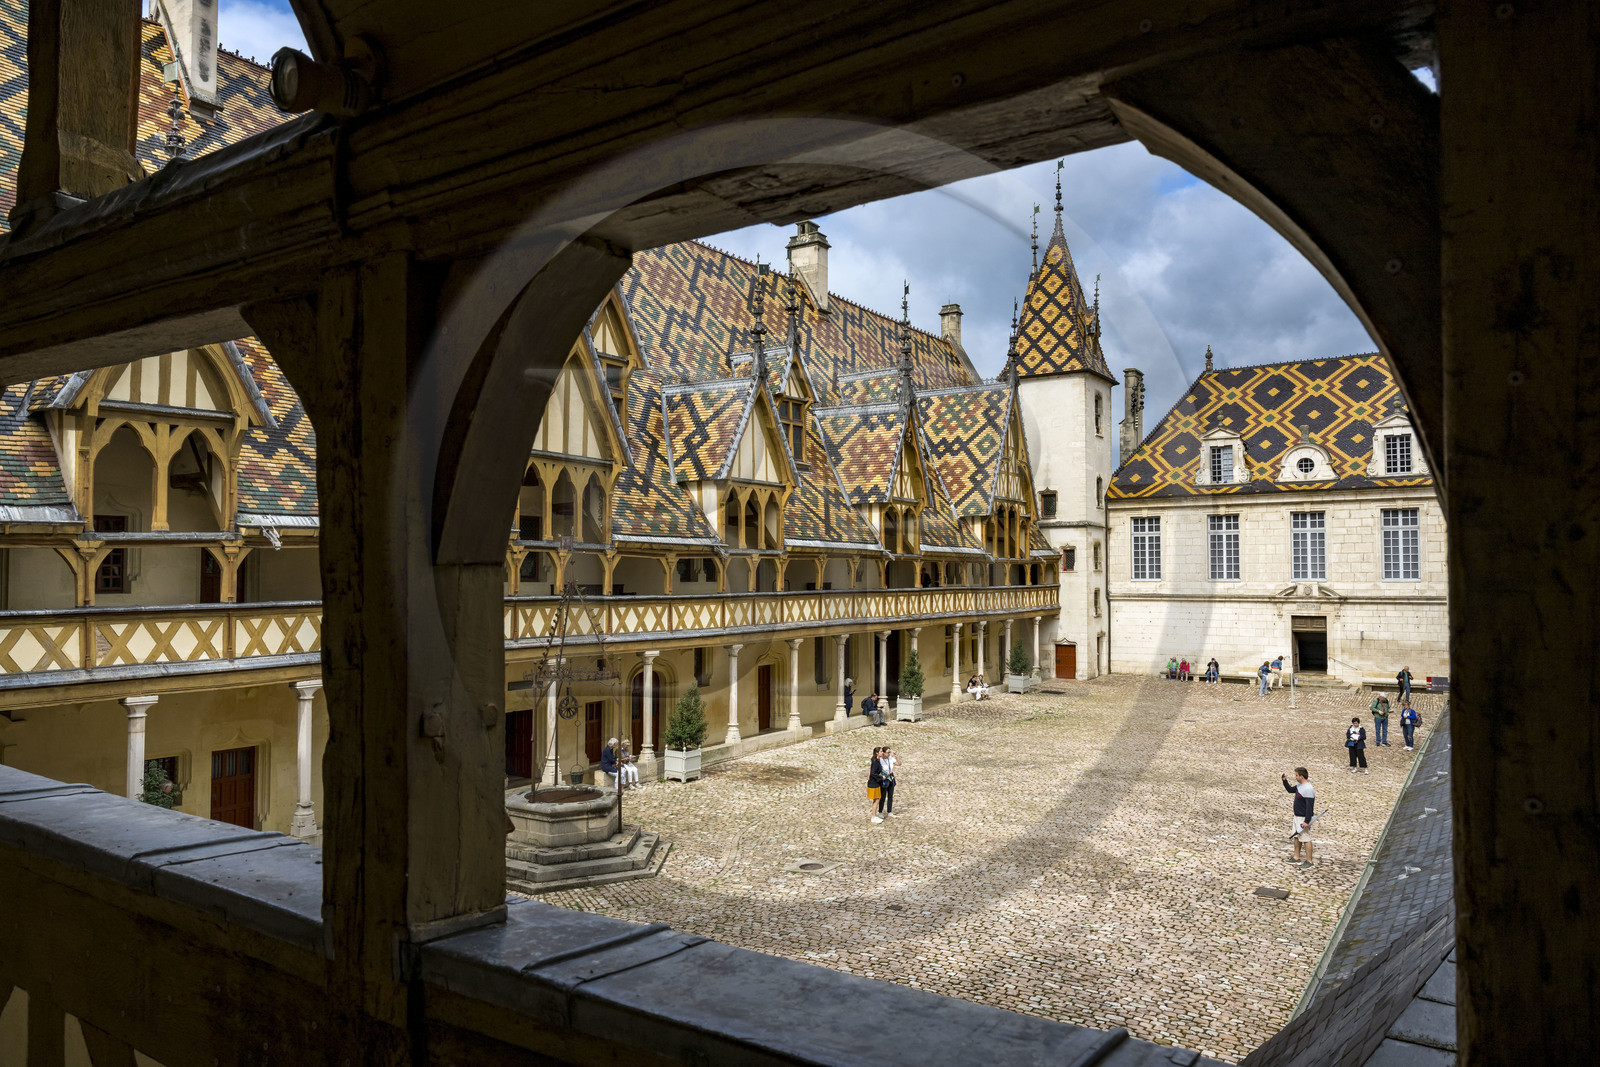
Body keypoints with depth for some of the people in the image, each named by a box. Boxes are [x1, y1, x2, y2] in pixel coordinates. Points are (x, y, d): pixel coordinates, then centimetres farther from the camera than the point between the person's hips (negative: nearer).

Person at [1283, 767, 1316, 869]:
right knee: (1296, 836, 18)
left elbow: (1310, 806, -25)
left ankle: (1309, 861, 8)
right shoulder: (1299, 785, 5)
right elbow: (1290, 789, 26)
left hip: (1303, 818, -10)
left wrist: (1307, 821, -24)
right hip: (1297, 816, 10)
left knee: (1306, 839, -2)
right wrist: (1285, 781, 12)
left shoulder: (1308, 790, -24)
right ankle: (1296, 857, 30)